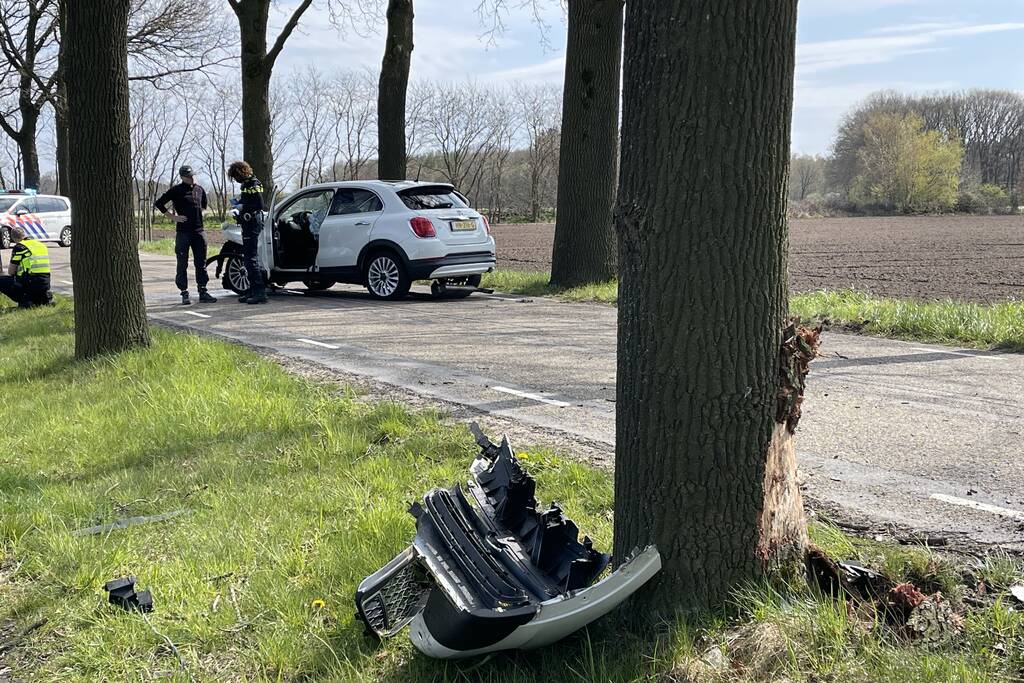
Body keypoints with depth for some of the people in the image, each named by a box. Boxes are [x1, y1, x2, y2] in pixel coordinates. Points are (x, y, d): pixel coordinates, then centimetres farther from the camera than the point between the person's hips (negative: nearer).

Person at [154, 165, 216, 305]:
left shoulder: (199, 189, 10)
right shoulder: (176, 190, -4)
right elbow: (158, 203, -4)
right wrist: (173, 217, -8)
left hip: (198, 231, 4)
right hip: (183, 232, -4)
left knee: (201, 263, 7)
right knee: (182, 264, 0)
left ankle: (203, 292, 13)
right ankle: (184, 293, 5)